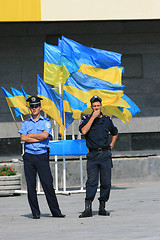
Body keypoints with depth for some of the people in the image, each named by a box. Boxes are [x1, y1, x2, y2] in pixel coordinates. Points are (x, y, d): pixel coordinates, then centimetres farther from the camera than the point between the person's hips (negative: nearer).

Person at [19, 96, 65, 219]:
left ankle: (55, 211, -1)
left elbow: (45, 135, -10)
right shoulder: (26, 123, 13)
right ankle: (35, 212, 6)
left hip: (42, 156, -2)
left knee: (48, 185, -6)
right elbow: (23, 138, -2)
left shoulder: (46, 122, 7)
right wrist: (38, 138, -8)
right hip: (29, 157, 2)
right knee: (31, 186, 1)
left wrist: (30, 135, -2)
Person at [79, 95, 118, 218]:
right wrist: (93, 117, -12)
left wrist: (111, 146, 15)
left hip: (105, 154, 3)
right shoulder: (87, 119, 5)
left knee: (106, 183, 1)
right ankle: (88, 208, -16)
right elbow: (83, 131, -15)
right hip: (92, 155, -3)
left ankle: (102, 207, 11)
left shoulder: (107, 120, 12)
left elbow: (115, 133, 29)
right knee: (92, 181, -12)